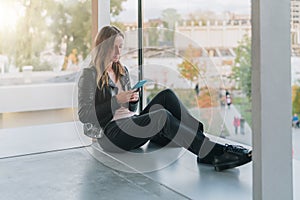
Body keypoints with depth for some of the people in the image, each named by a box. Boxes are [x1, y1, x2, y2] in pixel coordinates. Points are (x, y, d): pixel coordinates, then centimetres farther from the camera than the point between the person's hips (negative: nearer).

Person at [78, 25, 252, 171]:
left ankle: (199, 133, -27)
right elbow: (84, 115, -10)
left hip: (131, 123, 7)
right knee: (162, 116, -32)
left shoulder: (122, 71, 19)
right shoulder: (90, 75, -2)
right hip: (110, 133, -7)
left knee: (166, 96, -18)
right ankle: (211, 153, -36)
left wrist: (133, 100, -2)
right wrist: (116, 101, -17)